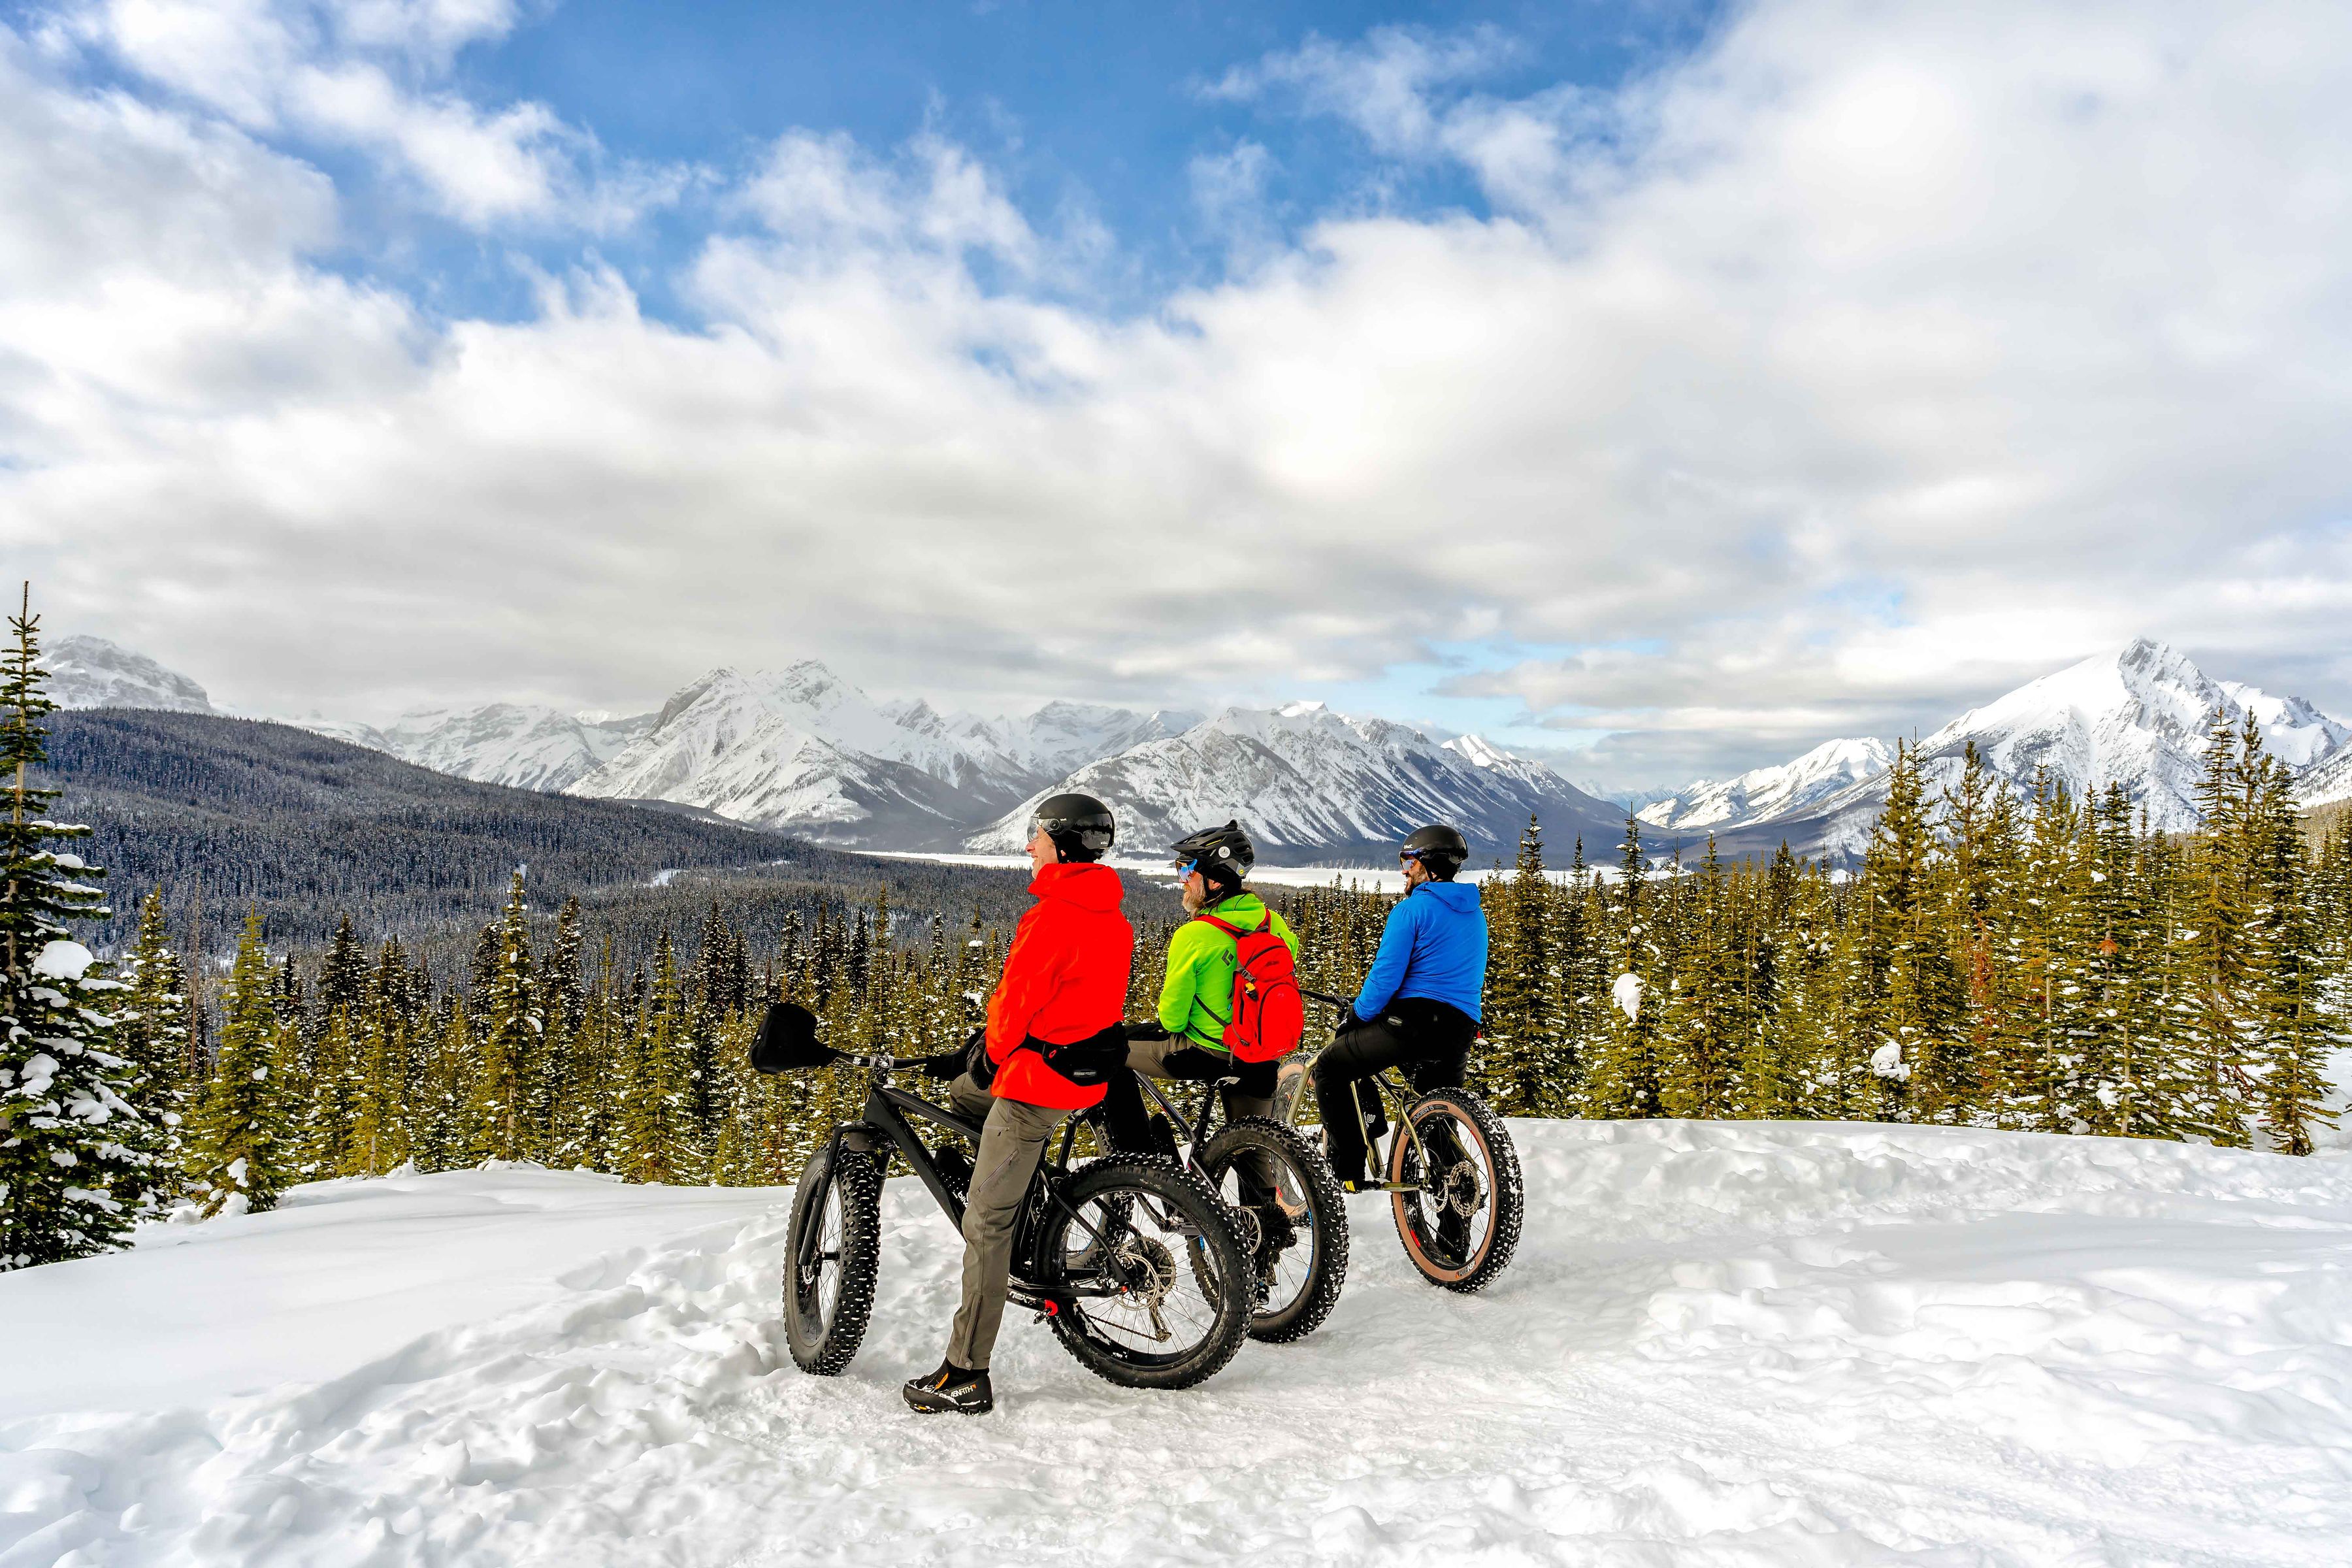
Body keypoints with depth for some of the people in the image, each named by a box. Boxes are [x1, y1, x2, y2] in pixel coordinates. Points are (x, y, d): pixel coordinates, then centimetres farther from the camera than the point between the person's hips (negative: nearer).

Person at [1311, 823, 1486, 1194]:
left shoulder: (1412, 908, -6)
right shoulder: (1475, 915, 19)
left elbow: (1386, 975, -12)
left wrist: (1356, 1017, 1)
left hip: (1414, 1017, -7)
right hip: (1462, 1031, 7)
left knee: (1330, 1069, 7)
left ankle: (1347, 1172, 0)